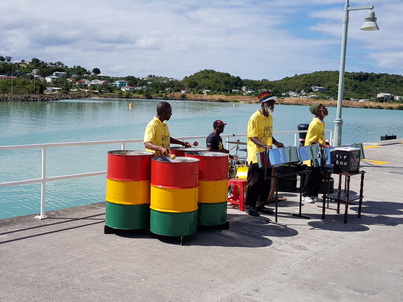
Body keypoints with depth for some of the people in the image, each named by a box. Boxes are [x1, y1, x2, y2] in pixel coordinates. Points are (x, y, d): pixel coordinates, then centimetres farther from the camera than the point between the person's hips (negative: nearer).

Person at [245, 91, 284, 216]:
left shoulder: (270, 117, 13)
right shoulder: (255, 118, -13)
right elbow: (252, 137, -17)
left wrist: (275, 143, 5)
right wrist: (264, 146, -29)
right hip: (256, 157, -8)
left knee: (266, 182, 11)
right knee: (255, 182, -2)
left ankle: (260, 205, 22)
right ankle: (249, 206, 10)